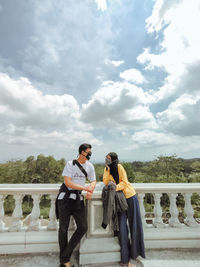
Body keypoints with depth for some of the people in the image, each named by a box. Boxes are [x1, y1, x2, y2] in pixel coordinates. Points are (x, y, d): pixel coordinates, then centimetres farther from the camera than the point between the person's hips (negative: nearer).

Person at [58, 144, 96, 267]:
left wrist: (90, 191, -12)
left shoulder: (90, 166, 1)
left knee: (83, 227, -2)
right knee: (63, 228, 8)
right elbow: (68, 182, -19)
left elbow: (93, 181, 9)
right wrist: (85, 188, -21)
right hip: (66, 198, -4)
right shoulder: (70, 164, -13)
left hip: (78, 198, 4)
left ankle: (65, 256, 17)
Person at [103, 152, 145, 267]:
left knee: (134, 226, 5)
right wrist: (107, 169, -17)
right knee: (122, 226, 0)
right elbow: (105, 182, -8)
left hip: (130, 197, -3)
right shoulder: (106, 169, 3)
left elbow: (124, 182, -16)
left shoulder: (119, 167, -13)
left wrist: (115, 187, -31)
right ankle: (125, 257, 19)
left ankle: (134, 256, 22)